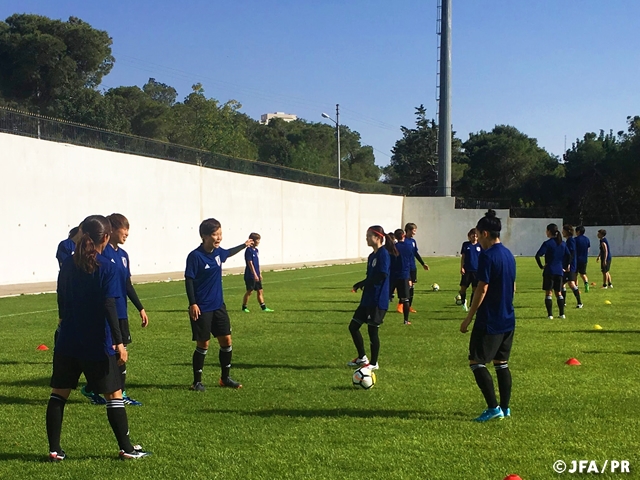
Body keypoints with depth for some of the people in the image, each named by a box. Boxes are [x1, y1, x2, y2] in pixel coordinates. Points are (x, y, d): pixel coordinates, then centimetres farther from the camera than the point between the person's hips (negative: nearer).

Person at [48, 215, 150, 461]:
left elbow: (61, 300, 11)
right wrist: (118, 341, -18)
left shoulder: (68, 264, 4)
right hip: (97, 345, -4)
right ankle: (126, 448, 12)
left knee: (59, 394, 11)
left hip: (67, 342, 4)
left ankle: (54, 449, 12)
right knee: (114, 395, 7)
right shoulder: (107, 268, -11)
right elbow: (109, 306, -18)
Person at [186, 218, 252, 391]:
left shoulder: (218, 252, 4)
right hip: (202, 308, -7)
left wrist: (244, 245, 43)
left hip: (218, 305, 7)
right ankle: (197, 381, 14)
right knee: (203, 344, 0)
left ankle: (225, 378, 22)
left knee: (226, 341, 7)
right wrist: (193, 304, -20)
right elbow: (189, 280, -14)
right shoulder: (195, 256, -16)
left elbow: (228, 253, 29)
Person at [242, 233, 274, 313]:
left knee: (260, 291, 7)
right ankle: (244, 307, 12)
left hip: (256, 275, 8)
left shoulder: (256, 250, 11)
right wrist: (255, 274, -20)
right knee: (249, 291, 0)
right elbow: (250, 263, -18)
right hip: (250, 275, -8)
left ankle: (264, 307, 10)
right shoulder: (249, 250, -15)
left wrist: (259, 274, 16)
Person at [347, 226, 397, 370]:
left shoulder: (383, 254, -14)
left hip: (378, 300, -9)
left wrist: (362, 284, -15)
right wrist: (362, 284, -4)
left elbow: (382, 275, -23)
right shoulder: (372, 256, 14)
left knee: (373, 330, -1)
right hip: (367, 299, 9)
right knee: (353, 326, 12)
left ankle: (373, 363, 14)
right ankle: (362, 358, 25)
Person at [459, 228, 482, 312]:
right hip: (467, 270, 0)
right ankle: (463, 303, 23)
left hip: (477, 270, 1)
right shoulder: (465, 244, 3)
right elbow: (462, 257, 5)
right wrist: (461, 268, -3)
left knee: (475, 289, 3)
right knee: (463, 287, -2)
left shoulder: (480, 246, 3)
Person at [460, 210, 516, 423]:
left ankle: (493, 408, -6)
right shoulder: (509, 255, 11)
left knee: (476, 362, -2)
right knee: (501, 363, 14)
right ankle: (505, 408, 17)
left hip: (489, 321, -9)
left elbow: (482, 289, -19)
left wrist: (468, 318, -13)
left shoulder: (487, 256, -16)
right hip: (508, 319, 9)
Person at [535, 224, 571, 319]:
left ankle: (550, 314, -1)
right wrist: (565, 267, 13)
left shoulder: (547, 243, -10)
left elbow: (537, 255, -19)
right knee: (559, 293, 14)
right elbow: (569, 256, 7)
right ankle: (562, 314, 12)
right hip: (559, 271, 5)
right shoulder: (563, 244, 7)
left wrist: (541, 266, -8)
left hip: (549, 271, -5)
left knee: (549, 293, 2)